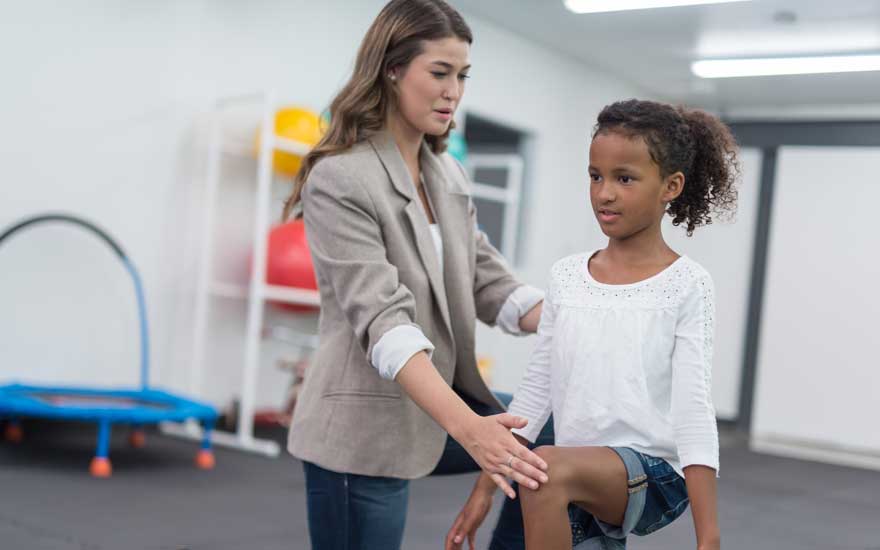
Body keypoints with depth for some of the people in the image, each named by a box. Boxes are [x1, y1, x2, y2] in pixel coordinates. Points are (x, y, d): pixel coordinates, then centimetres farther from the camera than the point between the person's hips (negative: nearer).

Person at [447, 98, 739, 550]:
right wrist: (484, 487, 9)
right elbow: (536, 390, 10)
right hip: (581, 487, 5)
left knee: (550, 466, -31)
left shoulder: (687, 286, -6)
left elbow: (693, 411, -11)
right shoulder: (566, 276, 6)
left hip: (655, 474, -5)